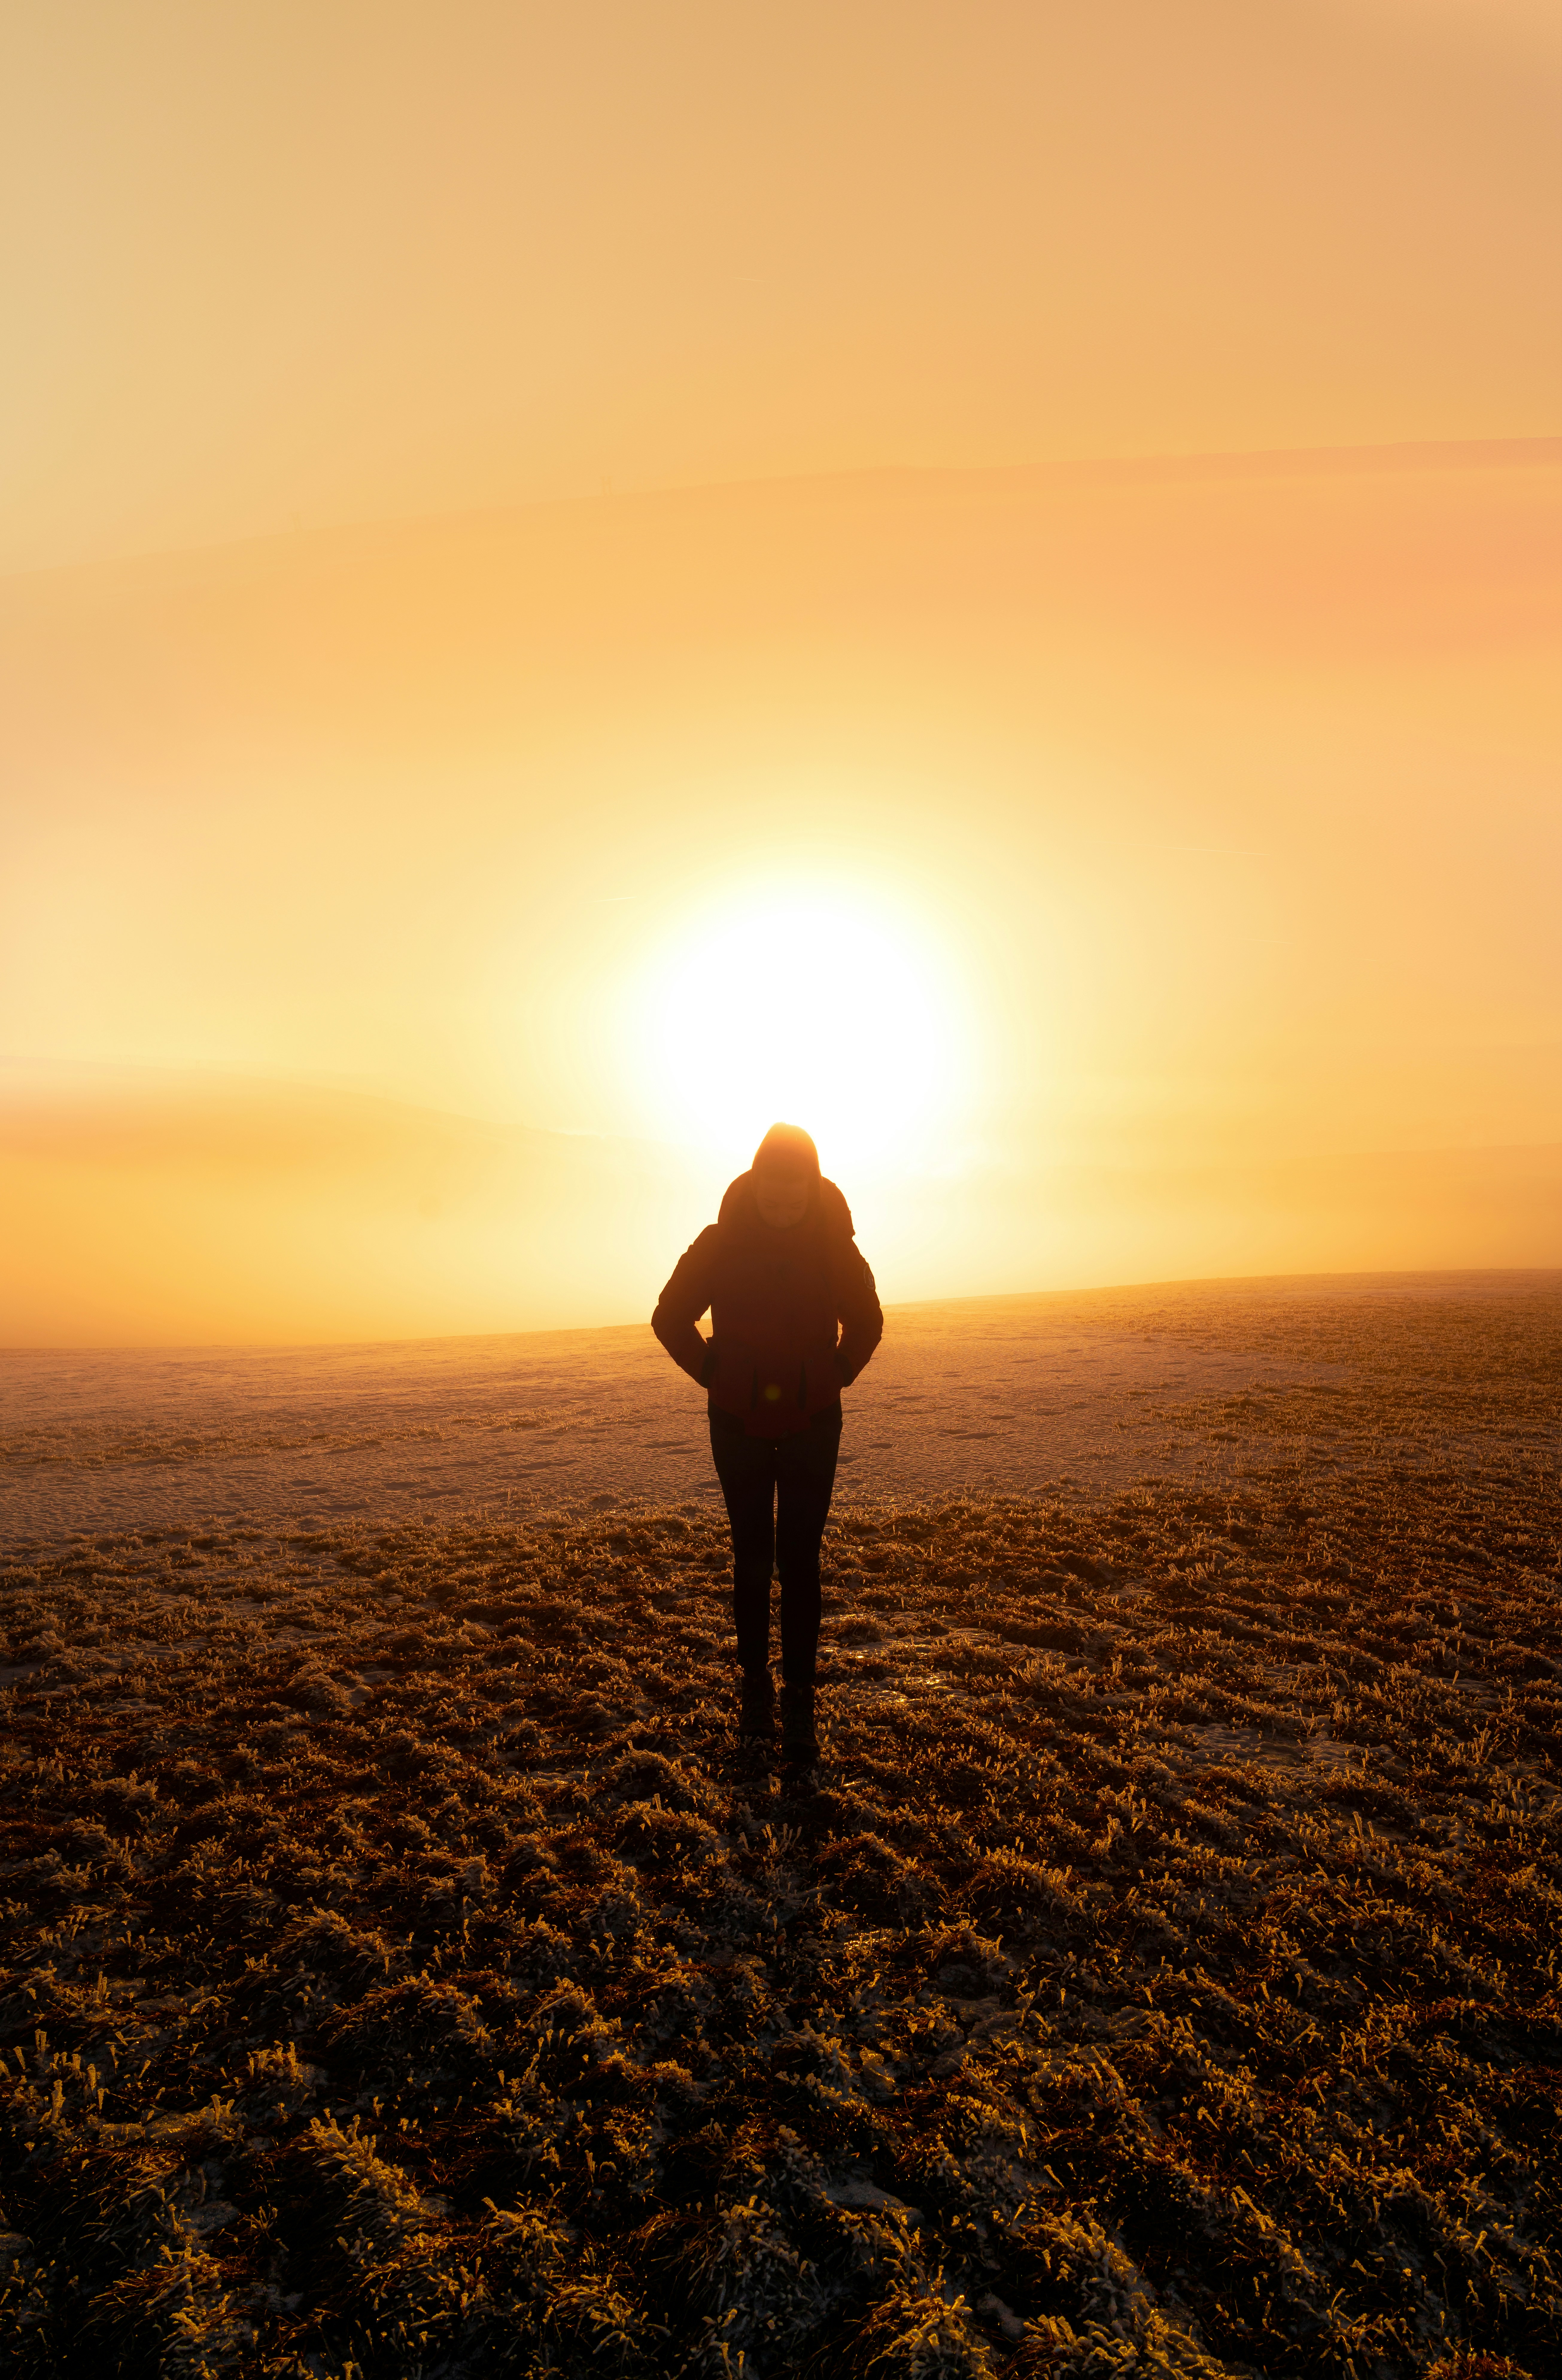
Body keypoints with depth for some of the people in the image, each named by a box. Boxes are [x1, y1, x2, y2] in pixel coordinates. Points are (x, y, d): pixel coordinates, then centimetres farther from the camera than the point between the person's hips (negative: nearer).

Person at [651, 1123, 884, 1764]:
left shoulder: (837, 1247, -9)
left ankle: (799, 1699, 9)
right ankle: (756, 1685, 23)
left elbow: (866, 1322, 9)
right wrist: (712, 1374, -2)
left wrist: (837, 1375, 0)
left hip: (813, 1423, 0)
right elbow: (670, 1317, 3)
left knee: (799, 1561, -1)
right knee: (752, 1559, 8)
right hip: (739, 1423, 0)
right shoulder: (720, 1243, -11)